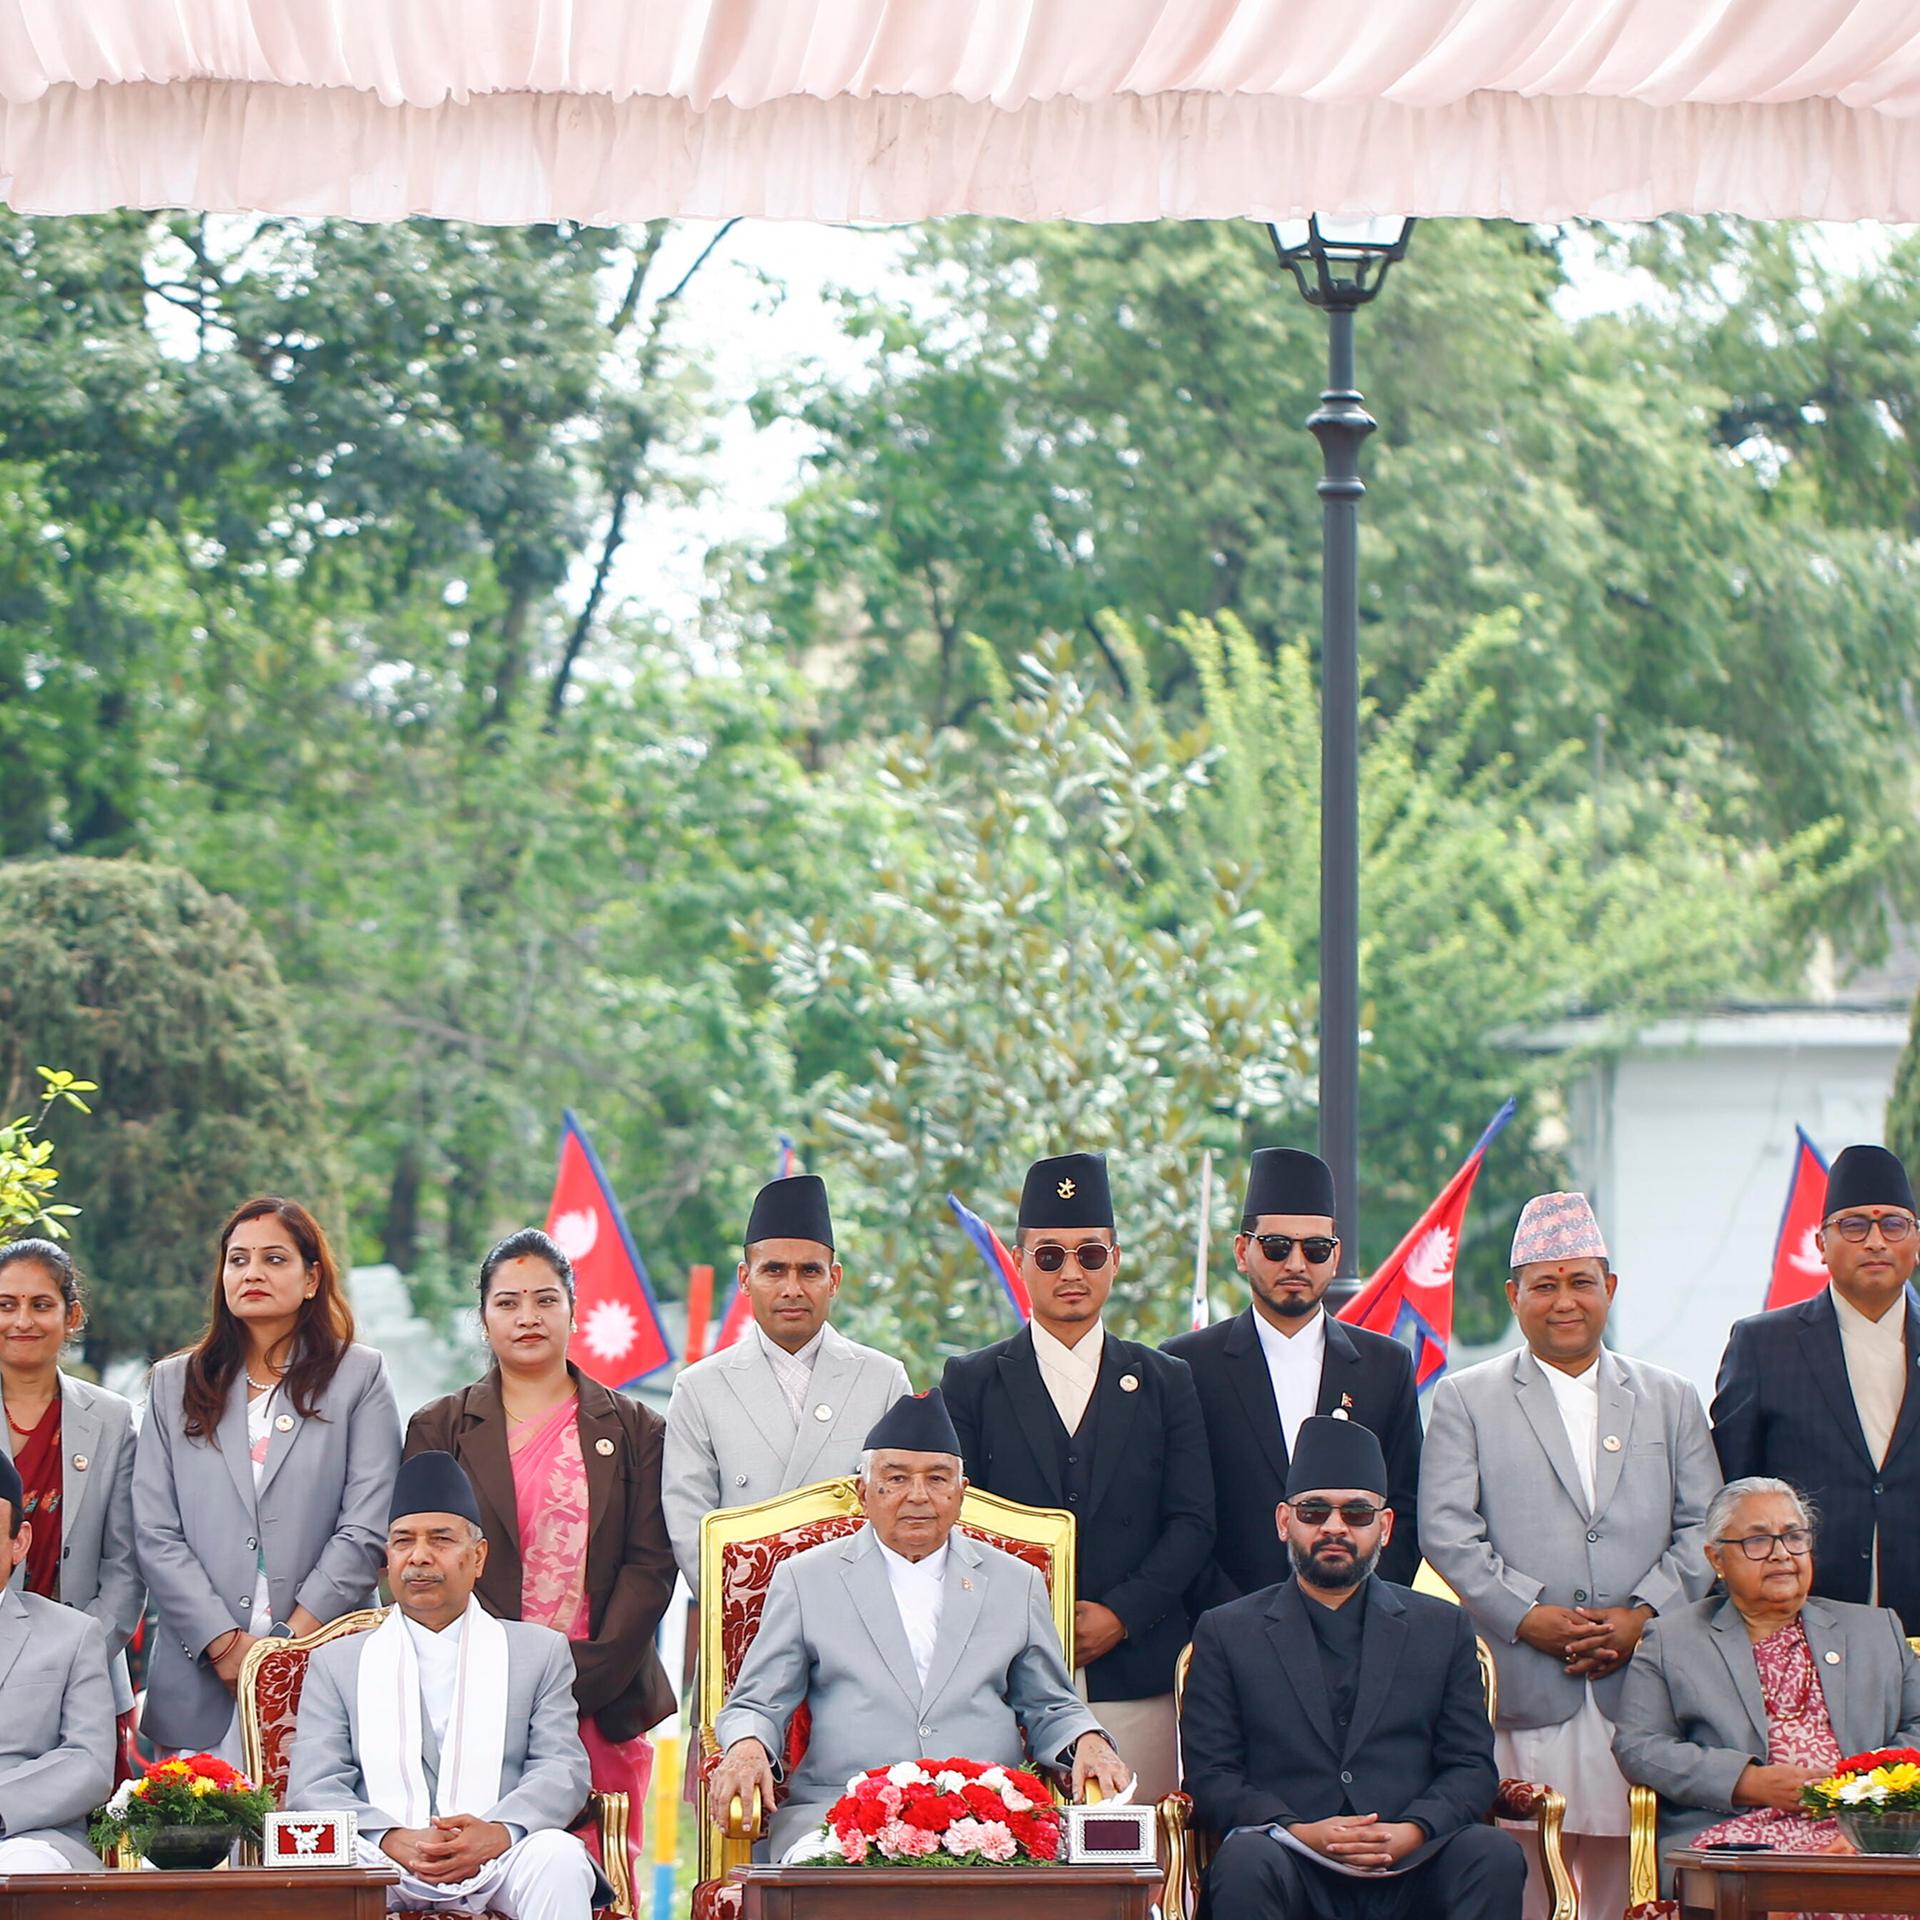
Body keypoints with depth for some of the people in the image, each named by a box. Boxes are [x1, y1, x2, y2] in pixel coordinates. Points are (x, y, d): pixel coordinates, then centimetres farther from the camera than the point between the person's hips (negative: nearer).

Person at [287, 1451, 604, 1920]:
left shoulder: (540, 1651, 20)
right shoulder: (337, 1662, 20)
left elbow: (563, 1770, 7)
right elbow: (312, 1788, 7)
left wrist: (497, 1833, -17)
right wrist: (394, 1841, -15)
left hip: (498, 1861, 1)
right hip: (382, 1863, -1)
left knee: (558, 1856, -33)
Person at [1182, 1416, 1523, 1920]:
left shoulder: (1443, 1628, 18)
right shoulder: (1227, 1632, 13)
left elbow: (1472, 1767, 11)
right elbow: (1210, 1777, 6)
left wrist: (1413, 1830, -11)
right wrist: (1296, 1833, -13)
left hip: (1410, 1866, 2)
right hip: (1291, 1869, -2)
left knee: (1494, 1855, -28)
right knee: (1247, 1859, -35)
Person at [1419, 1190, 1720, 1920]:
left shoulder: (1670, 1399, 17)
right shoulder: (1465, 1399, 11)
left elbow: (1704, 1528, 10)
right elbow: (1445, 1530, 1)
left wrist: (1645, 1614, -6)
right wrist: (1528, 1615, -10)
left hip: (1642, 1684, 2)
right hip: (1522, 1686, -2)